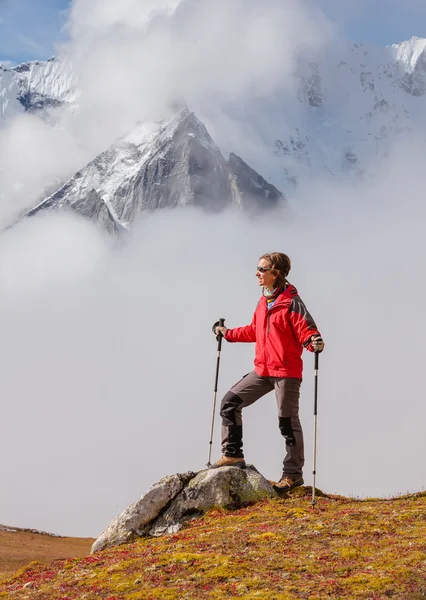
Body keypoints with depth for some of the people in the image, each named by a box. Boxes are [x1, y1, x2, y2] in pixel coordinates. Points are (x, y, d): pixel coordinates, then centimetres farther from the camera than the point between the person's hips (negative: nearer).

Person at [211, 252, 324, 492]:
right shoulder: (263, 302, 11)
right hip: (262, 370, 8)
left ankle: (293, 473, 13)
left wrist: (314, 342, -38)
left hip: (287, 372, -8)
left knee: (288, 422, 0)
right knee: (230, 402, 9)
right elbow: (254, 331, 23)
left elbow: (306, 330, -18)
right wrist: (229, 334, 30)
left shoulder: (292, 302, -13)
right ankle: (233, 454, 18)